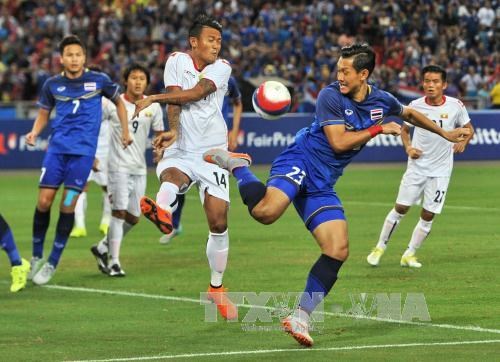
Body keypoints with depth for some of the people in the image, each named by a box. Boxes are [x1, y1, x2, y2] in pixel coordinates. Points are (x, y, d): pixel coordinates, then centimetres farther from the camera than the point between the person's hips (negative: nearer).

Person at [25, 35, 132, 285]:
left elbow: (118, 102, 16)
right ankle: (36, 256, 13)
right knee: (44, 201, -6)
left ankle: (53, 263, 3)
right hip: (57, 148, 2)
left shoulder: (98, 81, 0)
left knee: (68, 205, -8)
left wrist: (125, 131, 11)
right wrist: (34, 132, -3)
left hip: (83, 150, -2)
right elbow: (44, 113, 16)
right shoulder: (52, 85, 5)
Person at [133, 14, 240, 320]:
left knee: (219, 222, -2)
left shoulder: (222, 68, 2)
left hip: (213, 153, 1)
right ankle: (162, 213, -73)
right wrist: (173, 131, -29)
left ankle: (217, 287, 16)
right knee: (171, 177, -38)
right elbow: (175, 99, -10)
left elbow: (197, 92, -15)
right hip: (180, 150, -1)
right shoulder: (177, 61, 3)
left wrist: (153, 98, -18)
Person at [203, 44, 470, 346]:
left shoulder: (382, 100, 7)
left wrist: (445, 133, 35)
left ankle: (300, 318, 0)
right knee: (267, 211, -35)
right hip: (301, 162, -6)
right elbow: (339, 142, -18)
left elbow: (409, 114, 29)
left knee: (338, 251, -6)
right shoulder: (331, 96, -12)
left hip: (322, 184, 6)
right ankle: (237, 166, -5)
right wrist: (378, 129, -13)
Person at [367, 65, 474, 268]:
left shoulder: (455, 106, -8)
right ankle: (380, 247, 13)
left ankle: (410, 254, 13)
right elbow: (404, 130, 11)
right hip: (417, 166, 0)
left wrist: (463, 141, -13)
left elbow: (468, 128, 7)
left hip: (441, 170, 0)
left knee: (428, 215, 0)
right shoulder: (415, 106, -6)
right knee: (401, 208, -1)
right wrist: (408, 147, -7)